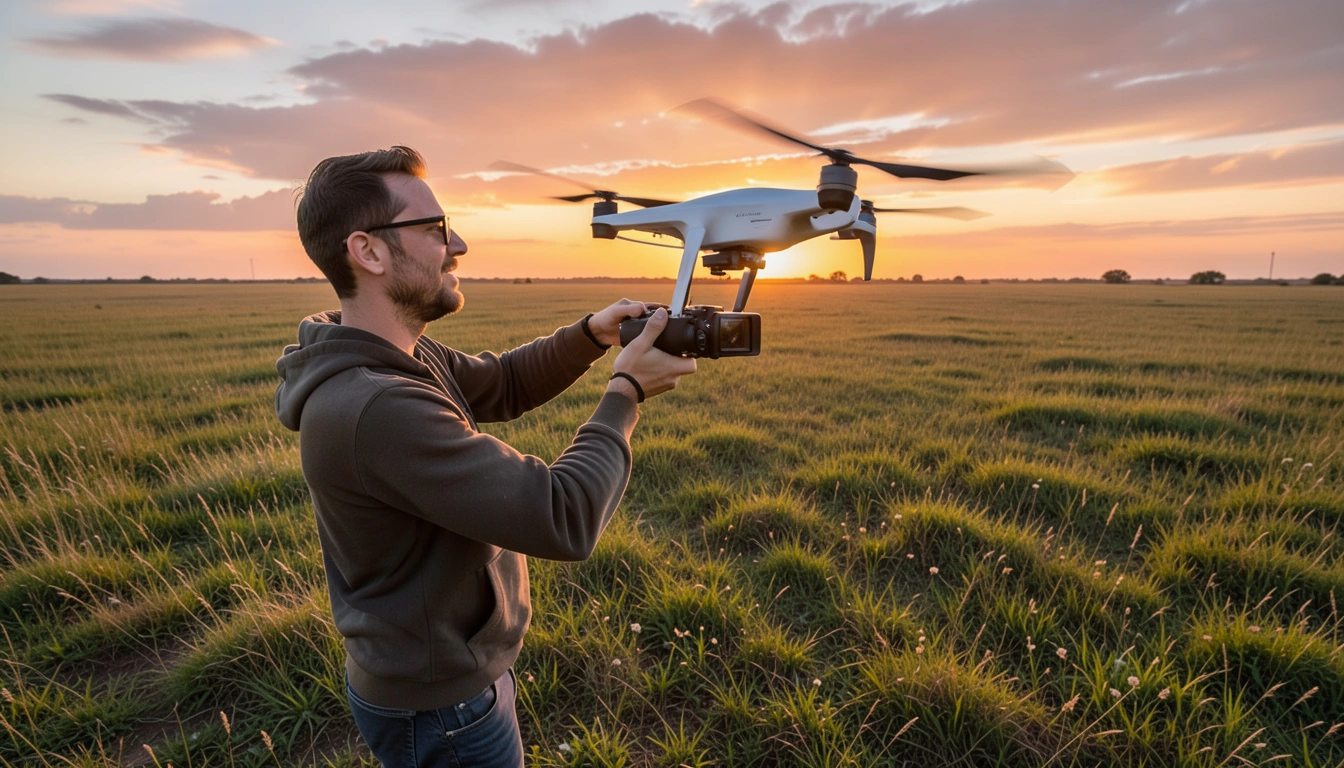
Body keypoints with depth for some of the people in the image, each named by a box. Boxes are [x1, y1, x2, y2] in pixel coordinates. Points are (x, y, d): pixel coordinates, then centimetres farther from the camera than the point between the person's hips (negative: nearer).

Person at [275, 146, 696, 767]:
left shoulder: (399, 357, -5)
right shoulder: (374, 407, -35)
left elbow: (504, 386, 6)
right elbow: (565, 521, -35)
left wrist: (592, 335, -10)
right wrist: (626, 390, -23)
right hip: (437, 710, -8)